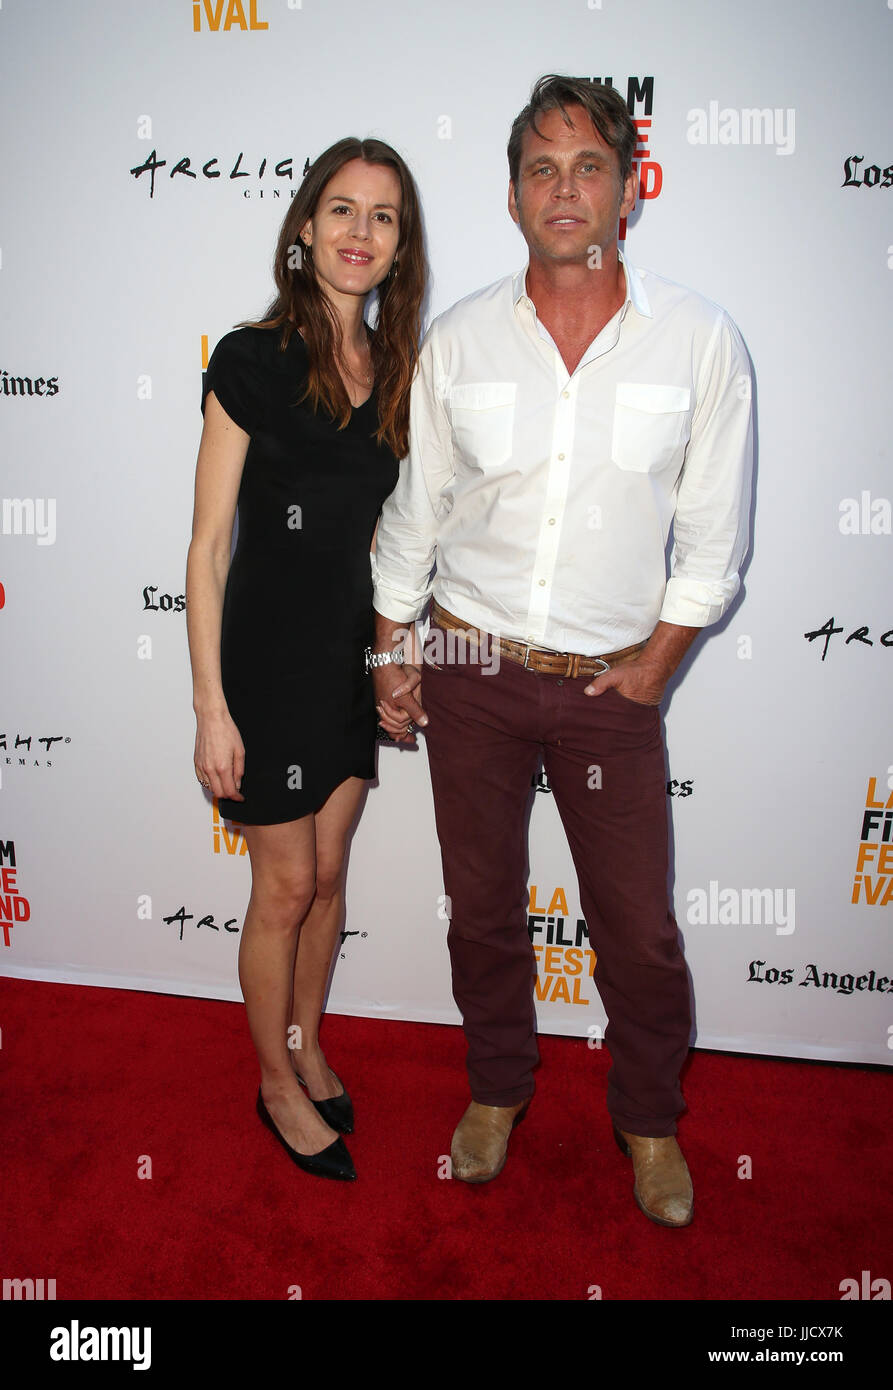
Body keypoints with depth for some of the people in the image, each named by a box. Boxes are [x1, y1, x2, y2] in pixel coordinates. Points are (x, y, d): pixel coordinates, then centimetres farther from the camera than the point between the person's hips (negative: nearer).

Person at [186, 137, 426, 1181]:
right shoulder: (252, 362, -12)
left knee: (328, 873, 17)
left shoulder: (394, 368, 5)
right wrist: (211, 706, -15)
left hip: (353, 652, 6)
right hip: (269, 653, -5)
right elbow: (208, 548, -13)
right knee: (286, 886, 7)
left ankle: (308, 1050, 39)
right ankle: (279, 1084, 29)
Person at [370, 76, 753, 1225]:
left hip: (611, 682, -1)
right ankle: (497, 1086, 40)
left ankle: (648, 1119, 34)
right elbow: (414, 507, 7)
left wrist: (655, 667, -1)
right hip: (470, 666, 2)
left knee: (640, 926, 6)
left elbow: (712, 533, 1)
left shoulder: (699, 340, -5)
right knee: (481, 901, 14)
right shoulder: (458, 341, -1)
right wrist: (390, 651, 8)